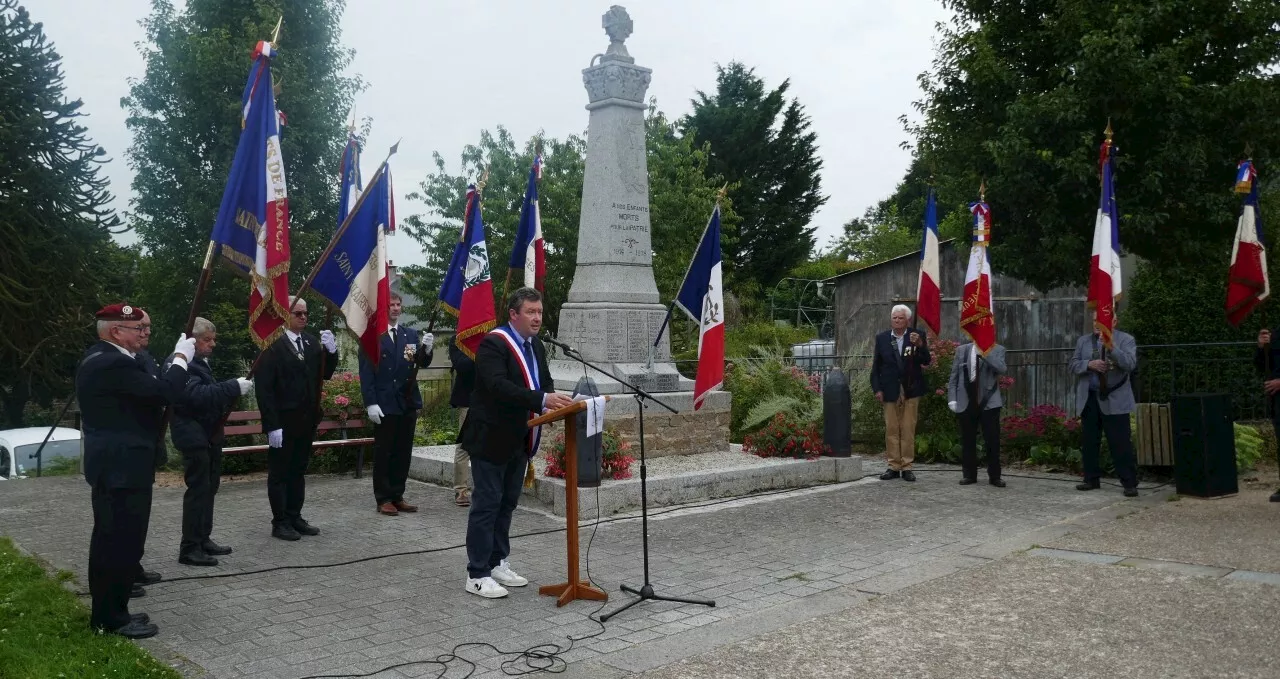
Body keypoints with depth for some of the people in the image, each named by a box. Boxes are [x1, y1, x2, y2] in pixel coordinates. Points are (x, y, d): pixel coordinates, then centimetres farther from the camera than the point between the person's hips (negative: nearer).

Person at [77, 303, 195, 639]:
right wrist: (182, 357, -14)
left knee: (110, 538, 17)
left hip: (111, 463, 11)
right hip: (122, 466, -11)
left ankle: (106, 611, 28)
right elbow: (163, 391, -26)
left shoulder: (98, 358, 13)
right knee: (123, 540, -4)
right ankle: (113, 618, 5)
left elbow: (145, 391, 15)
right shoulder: (114, 363, -22)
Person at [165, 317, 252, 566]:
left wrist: (233, 390, 6)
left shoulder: (200, 362, 16)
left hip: (209, 434, 10)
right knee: (198, 489, -7)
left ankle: (203, 539, 25)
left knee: (209, 487, 15)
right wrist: (233, 387, -31)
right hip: (194, 436, -10)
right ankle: (189, 548, -1)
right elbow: (196, 395, -29)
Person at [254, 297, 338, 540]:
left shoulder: (312, 342, 6)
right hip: (283, 422, -7)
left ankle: (295, 518, 25)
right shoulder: (272, 345, -14)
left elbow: (325, 374, 8)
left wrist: (331, 351, -10)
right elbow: (263, 388, -15)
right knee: (279, 473, 5)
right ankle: (280, 523, 14)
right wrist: (272, 425, -18)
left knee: (298, 471, 15)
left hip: (306, 420, 7)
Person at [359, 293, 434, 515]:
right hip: (384, 404, -4)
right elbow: (366, 373, -7)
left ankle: (397, 496, 19)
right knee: (383, 453, 3)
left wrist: (426, 349, -18)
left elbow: (422, 363, 3)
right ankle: (383, 499, 12)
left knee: (403, 452, 10)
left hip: (408, 402, 5)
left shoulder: (411, 335, 9)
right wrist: (371, 403, -13)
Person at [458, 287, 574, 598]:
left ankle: (497, 564, 27)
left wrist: (556, 400, -8)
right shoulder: (493, 343, -17)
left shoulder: (536, 345, 10)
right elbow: (498, 386, -30)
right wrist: (542, 400, -37)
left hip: (519, 440, 8)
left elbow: (545, 382, 15)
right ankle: (477, 575, 6)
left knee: (507, 504, 15)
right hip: (491, 438, -8)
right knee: (486, 505, -2)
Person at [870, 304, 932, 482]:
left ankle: (907, 466, 8)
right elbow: (876, 366, 6)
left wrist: (919, 345, -24)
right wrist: (877, 389, -1)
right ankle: (893, 466, 11)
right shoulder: (881, 338, 4)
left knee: (908, 429, 2)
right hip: (890, 390, 1)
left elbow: (926, 361, -6)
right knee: (891, 429, 5)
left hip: (911, 389, -1)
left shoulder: (918, 335, 0)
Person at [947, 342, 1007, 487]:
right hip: (966, 402, 2)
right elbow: (954, 376, 7)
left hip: (989, 402, -2)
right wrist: (952, 398, -1)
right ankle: (969, 475, 16)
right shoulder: (962, 350, 8)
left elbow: (1001, 369, -16)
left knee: (993, 440, 0)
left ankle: (994, 476, 11)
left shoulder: (997, 350, 2)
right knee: (967, 440, 6)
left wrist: (984, 352, -19)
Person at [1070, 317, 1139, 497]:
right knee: (1088, 442, 10)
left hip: (1114, 401, -4)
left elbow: (1130, 364, -15)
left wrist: (1111, 347, -26)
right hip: (1088, 399, 4)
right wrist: (1089, 364, -14)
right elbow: (1073, 365, 6)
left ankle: (1130, 483, 1)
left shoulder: (1126, 339, 0)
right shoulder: (1083, 340, 12)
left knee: (1121, 443, -5)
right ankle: (1091, 479, 20)